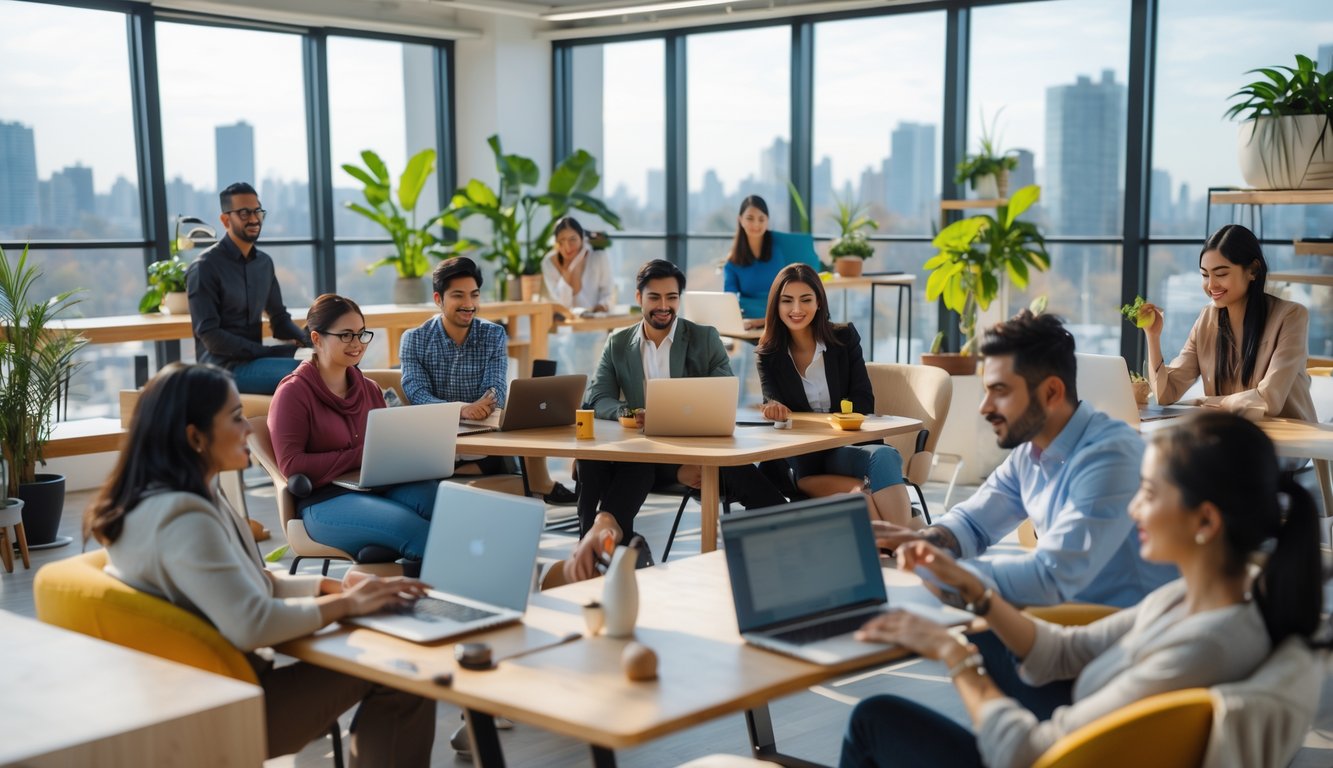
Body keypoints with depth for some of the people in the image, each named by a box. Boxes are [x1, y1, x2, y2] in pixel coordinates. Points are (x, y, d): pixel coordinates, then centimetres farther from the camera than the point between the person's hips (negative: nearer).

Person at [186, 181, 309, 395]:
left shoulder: (264, 262, 12)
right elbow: (209, 335, -15)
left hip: (255, 359, 7)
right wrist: (269, 352, -20)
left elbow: (279, 317, 17)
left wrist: (308, 342, -5)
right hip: (224, 367, -7)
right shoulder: (205, 267, -9)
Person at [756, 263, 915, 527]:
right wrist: (774, 409, -33)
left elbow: (864, 402, -1)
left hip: (849, 444, 0)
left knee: (884, 456, -36)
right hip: (800, 455, 0)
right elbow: (772, 404, -8)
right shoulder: (768, 354, 5)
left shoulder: (845, 337, 4)